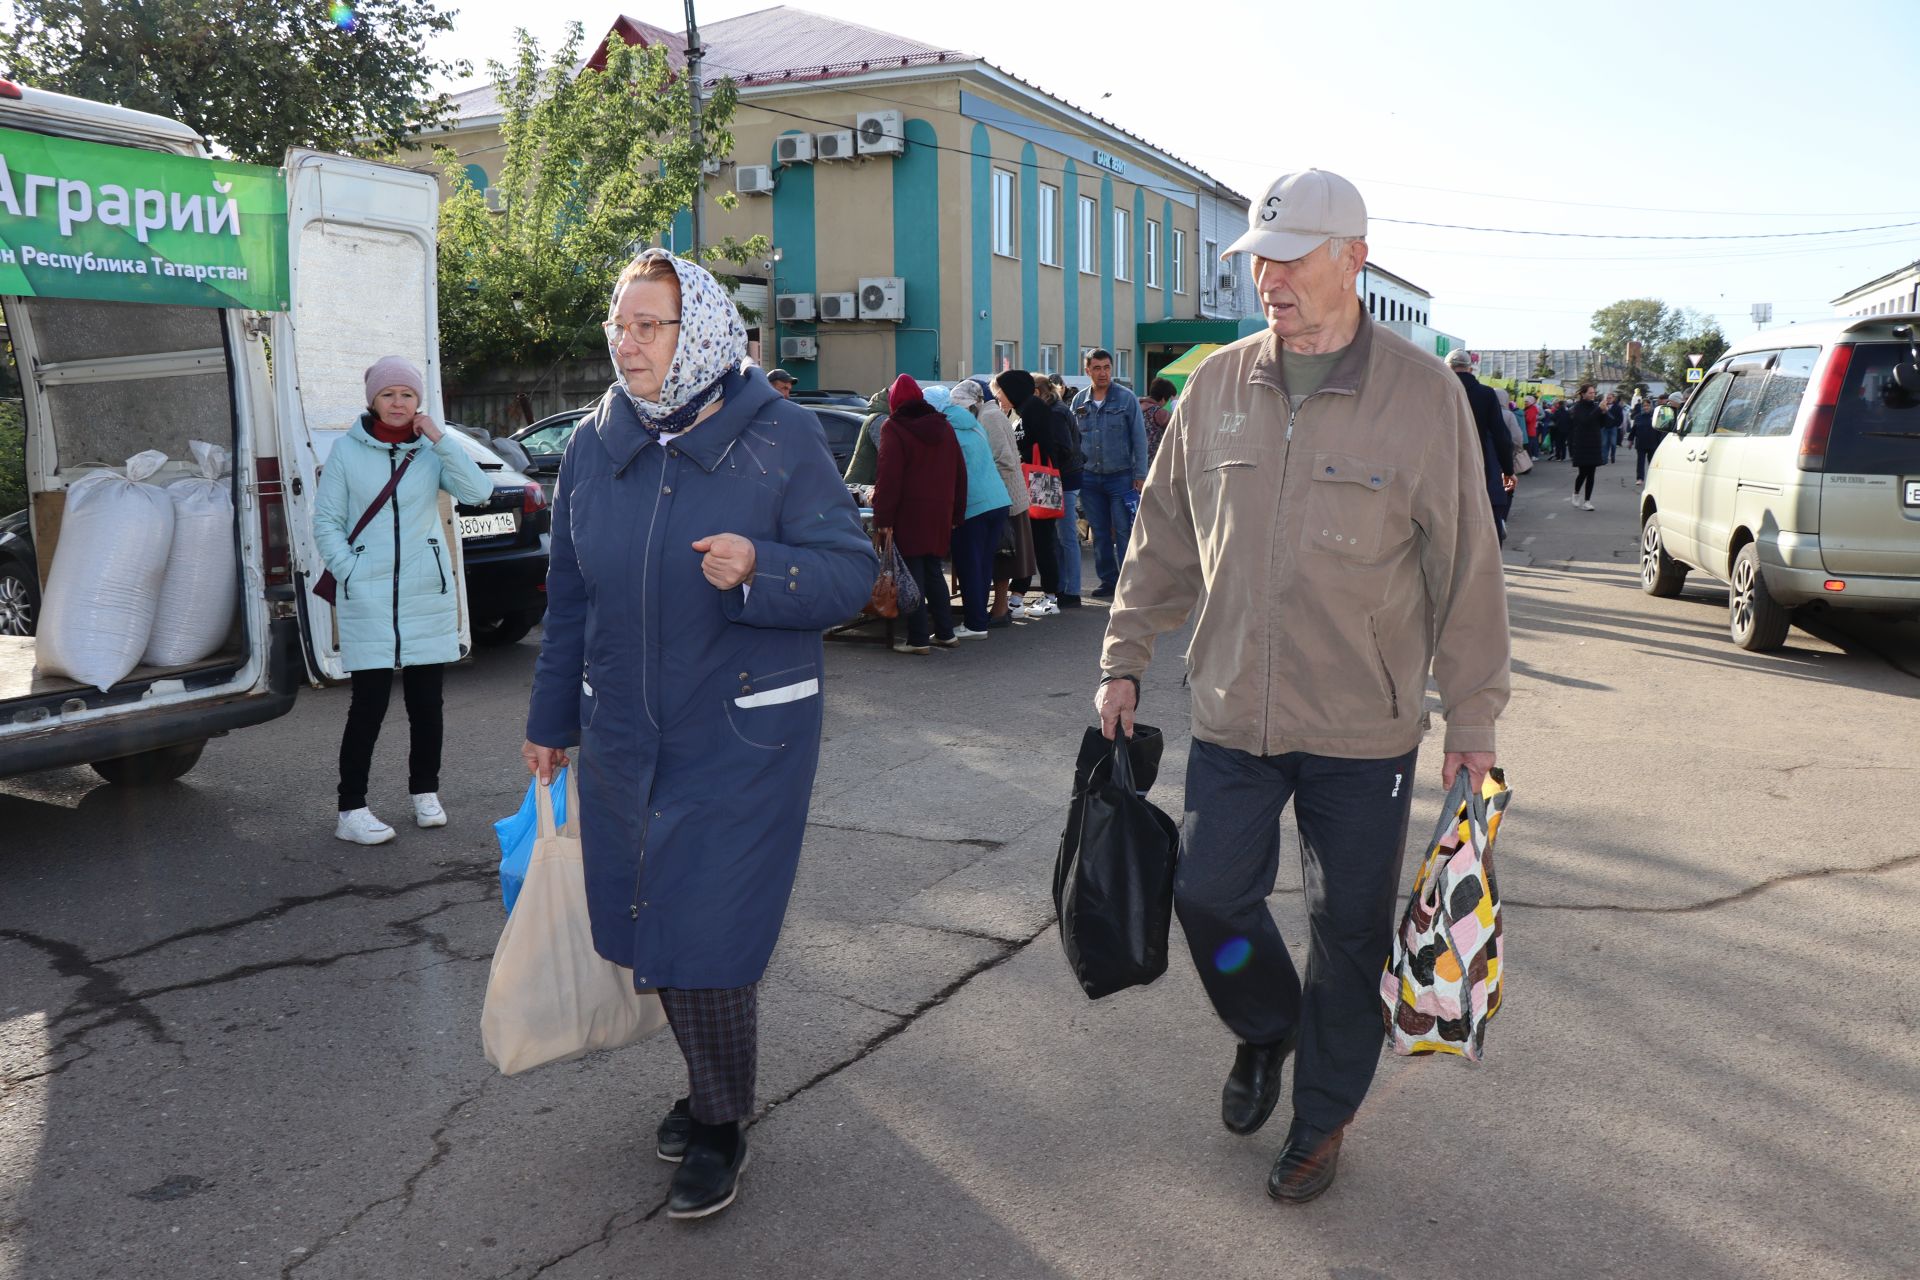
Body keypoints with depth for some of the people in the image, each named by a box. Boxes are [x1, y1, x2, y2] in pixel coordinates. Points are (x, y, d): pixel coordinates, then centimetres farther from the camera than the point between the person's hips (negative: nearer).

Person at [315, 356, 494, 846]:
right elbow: (325, 521, 3)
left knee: (426, 701, 10)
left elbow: (479, 491, -11)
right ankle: (351, 810, 5)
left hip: (428, 597, 2)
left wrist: (439, 439, -15)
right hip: (367, 601, -2)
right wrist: (349, 572, -8)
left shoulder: (432, 449, 4)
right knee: (369, 704, -4)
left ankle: (425, 793, 26)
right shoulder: (347, 450, 1)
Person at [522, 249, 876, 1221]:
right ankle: (711, 1083, 36)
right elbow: (569, 597, 14)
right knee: (649, 929, 11)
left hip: (742, 739, -4)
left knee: (707, 942, -3)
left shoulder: (780, 438, -8)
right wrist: (551, 720, 18)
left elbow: (852, 571, -8)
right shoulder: (594, 446, 5)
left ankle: (720, 1128, 20)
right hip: (621, 740, 5)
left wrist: (759, 568, -27)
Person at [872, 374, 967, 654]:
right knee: (934, 571, 16)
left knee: (913, 575, -1)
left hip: (908, 515, -6)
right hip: (939, 514, 6)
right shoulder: (943, 426, 12)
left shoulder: (894, 429, -8)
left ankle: (918, 639, 0)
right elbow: (959, 473, 15)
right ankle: (945, 633, 18)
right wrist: (957, 513, 18)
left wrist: (883, 518, -15)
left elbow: (888, 478, -15)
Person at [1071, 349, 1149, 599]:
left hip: (1121, 476, -4)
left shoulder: (1126, 398, -4)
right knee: (1100, 533, 9)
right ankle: (1108, 580, 18)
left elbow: (1139, 438, -3)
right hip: (1089, 477, 4)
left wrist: (1140, 474, -7)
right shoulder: (1079, 401, 7)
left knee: (1123, 532, -3)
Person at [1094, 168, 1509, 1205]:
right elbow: (1164, 537, 11)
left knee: (1349, 933, 9)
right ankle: (1265, 1030, 39)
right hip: (1232, 717, 3)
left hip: (1364, 731, -3)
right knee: (1207, 895, 7)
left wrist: (1471, 718, -2)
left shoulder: (1421, 393, -8)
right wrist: (1124, 659, 10)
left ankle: (1323, 1114, 32)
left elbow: (1465, 566, -4)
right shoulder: (1217, 386, 2)